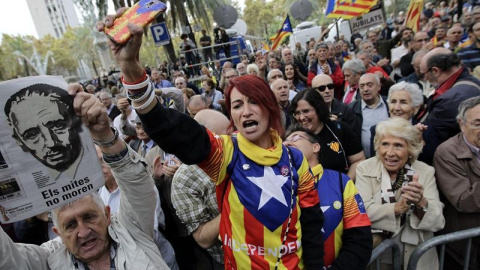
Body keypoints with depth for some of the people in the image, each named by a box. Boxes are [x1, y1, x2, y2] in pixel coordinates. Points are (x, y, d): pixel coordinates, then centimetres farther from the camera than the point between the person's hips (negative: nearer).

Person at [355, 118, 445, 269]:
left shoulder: (425, 172, -1)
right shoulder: (365, 168, -5)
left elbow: (437, 222, -8)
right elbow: (363, 211, -15)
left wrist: (421, 203, -24)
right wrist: (398, 208, -24)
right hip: (374, 250, -2)